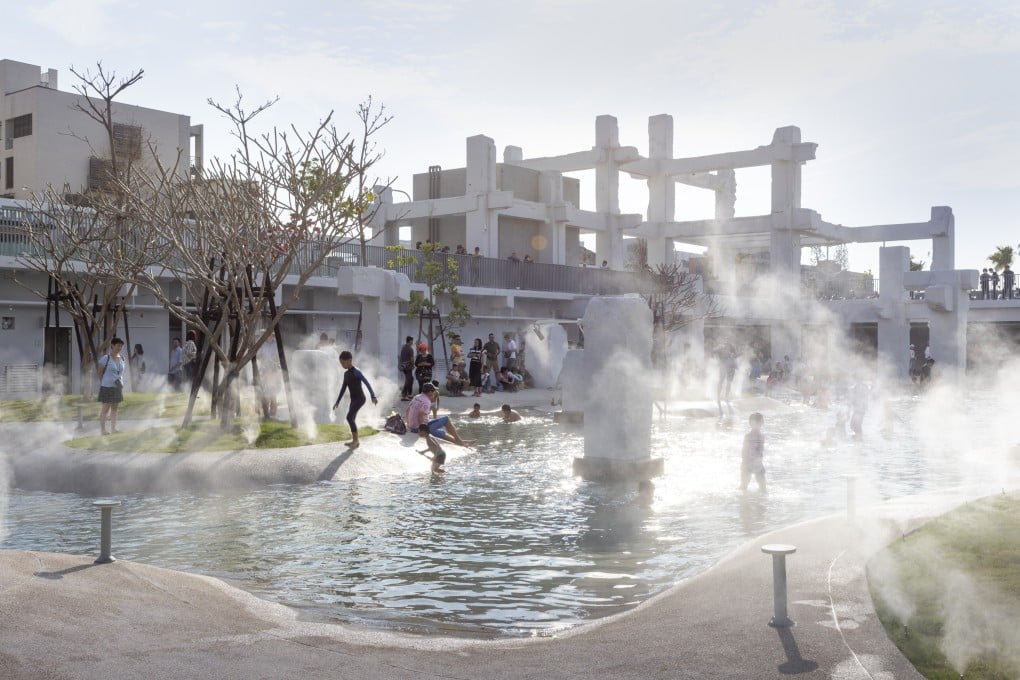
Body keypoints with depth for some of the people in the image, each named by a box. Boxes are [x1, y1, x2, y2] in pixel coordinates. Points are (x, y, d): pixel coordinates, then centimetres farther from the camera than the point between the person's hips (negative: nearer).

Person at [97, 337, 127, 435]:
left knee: (115, 408, 11)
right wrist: (104, 382, 2)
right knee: (105, 408, -1)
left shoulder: (122, 359, 7)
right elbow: (99, 372, -5)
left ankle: (113, 428, 18)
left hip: (118, 387, 6)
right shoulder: (105, 358, -12)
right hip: (107, 387, -6)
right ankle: (102, 429, 6)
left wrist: (121, 382, 8)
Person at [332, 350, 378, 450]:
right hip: (353, 399, 9)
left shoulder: (356, 372, -15)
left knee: (349, 417, -19)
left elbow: (367, 383, -18)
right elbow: (343, 388, 17)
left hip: (360, 399, -9)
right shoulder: (346, 373, 11)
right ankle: (354, 441, 20)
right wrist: (337, 401, 17)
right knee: (352, 419, 9)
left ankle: (355, 440, -13)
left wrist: (373, 397, -23)